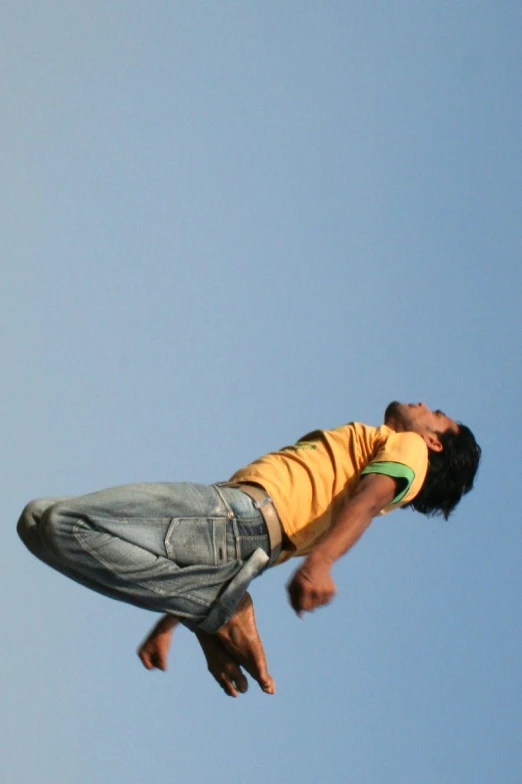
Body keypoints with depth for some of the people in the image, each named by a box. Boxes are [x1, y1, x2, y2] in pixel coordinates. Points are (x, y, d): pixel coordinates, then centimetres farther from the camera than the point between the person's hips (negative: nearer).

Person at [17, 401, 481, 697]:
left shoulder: (408, 445, 11)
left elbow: (371, 495, -14)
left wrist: (320, 561, -35)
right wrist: (168, 622, 21)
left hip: (244, 515, -10)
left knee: (55, 523, -23)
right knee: (41, 521, 4)